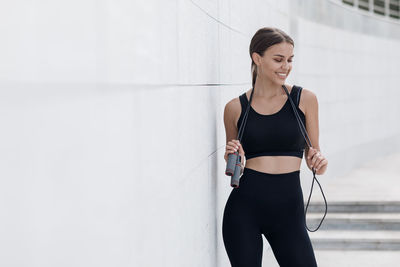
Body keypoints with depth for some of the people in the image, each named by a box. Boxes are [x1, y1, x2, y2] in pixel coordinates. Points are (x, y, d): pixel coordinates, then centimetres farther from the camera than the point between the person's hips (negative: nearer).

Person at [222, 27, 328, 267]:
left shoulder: (305, 99, 3)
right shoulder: (235, 108, 4)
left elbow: (312, 153, 10)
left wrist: (319, 161, -12)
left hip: (288, 210, 0)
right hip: (244, 208, 0)